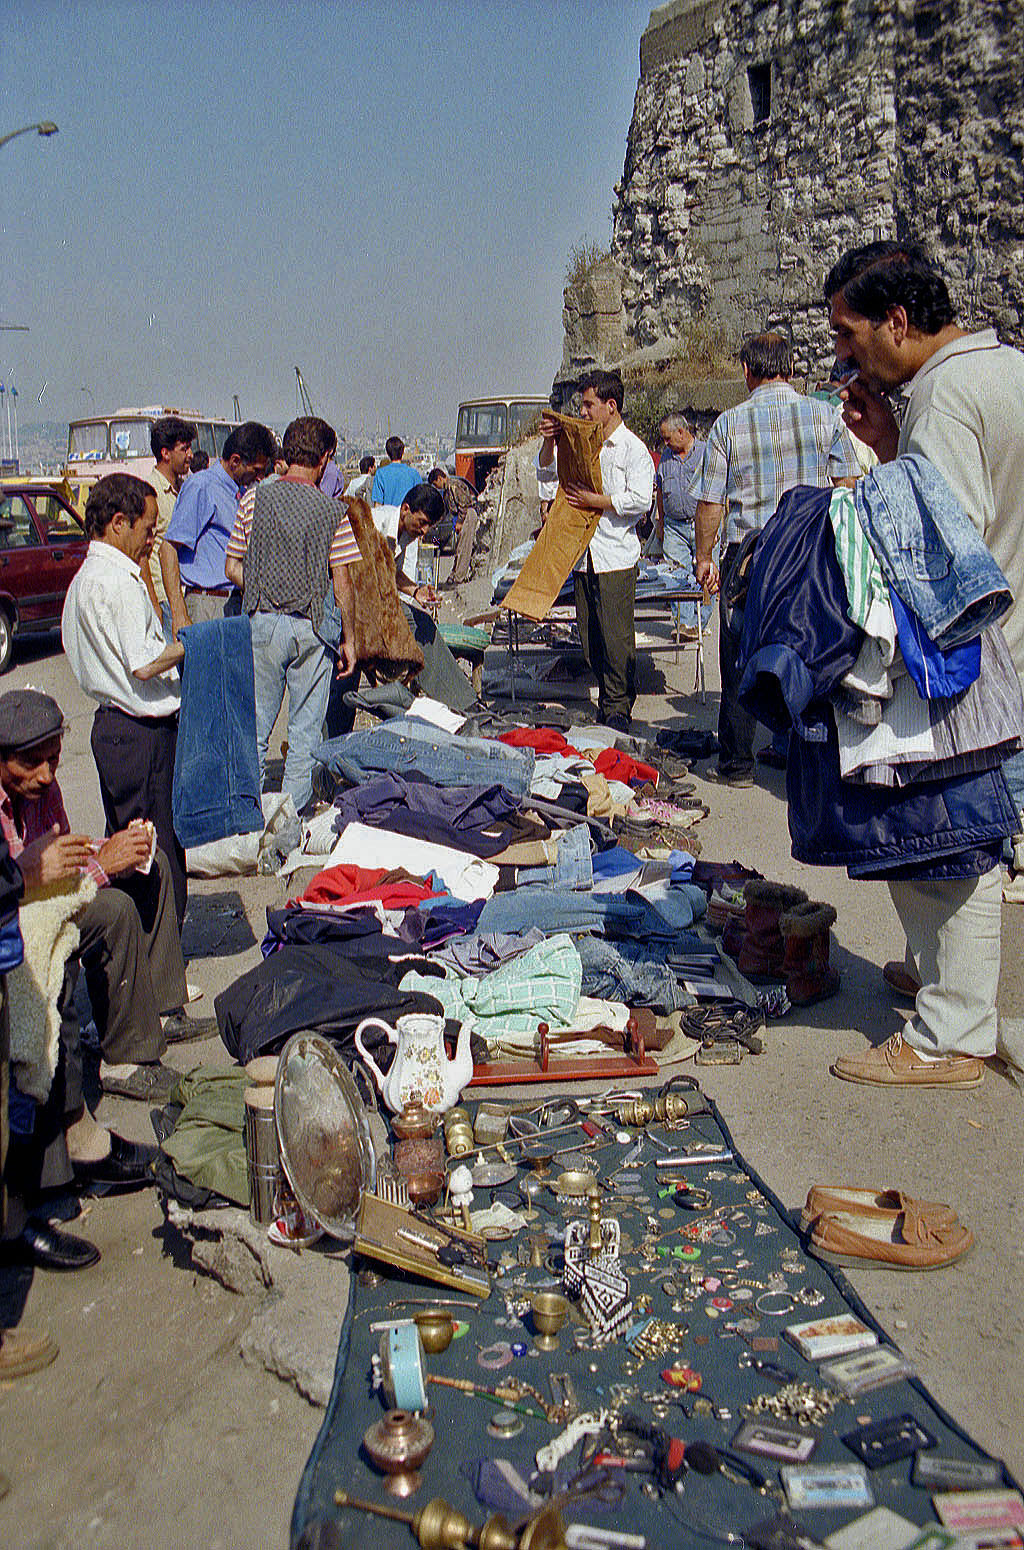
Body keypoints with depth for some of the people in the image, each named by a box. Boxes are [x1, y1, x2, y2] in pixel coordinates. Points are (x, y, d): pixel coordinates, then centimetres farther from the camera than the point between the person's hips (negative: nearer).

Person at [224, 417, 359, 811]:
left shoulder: (257, 500, 1)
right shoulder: (332, 510, -4)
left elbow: (232, 568, 2)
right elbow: (342, 581, -5)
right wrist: (349, 639, 3)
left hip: (262, 621, 2)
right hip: (311, 628, -1)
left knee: (256, 728, 10)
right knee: (306, 732, 8)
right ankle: (293, 816, 12)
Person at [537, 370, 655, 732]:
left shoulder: (632, 448, -3)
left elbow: (641, 500, -13)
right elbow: (547, 475, 22)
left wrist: (595, 501, -13)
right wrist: (549, 442, 6)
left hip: (616, 557, -7)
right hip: (584, 555, 7)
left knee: (616, 637, -7)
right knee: (590, 638, 7)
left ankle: (620, 709, 3)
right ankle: (606, 703, 18)